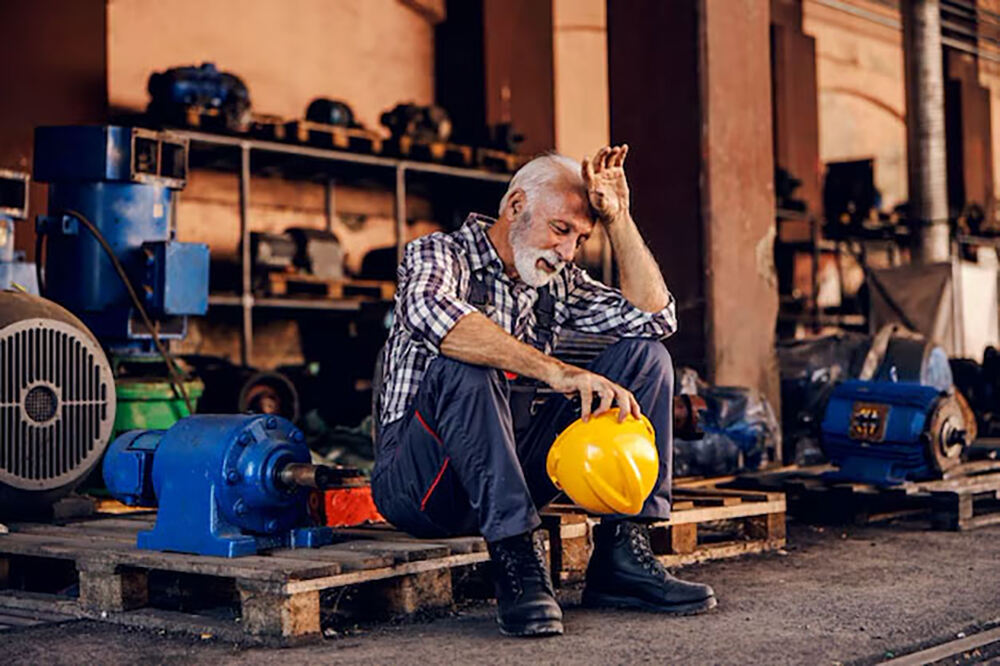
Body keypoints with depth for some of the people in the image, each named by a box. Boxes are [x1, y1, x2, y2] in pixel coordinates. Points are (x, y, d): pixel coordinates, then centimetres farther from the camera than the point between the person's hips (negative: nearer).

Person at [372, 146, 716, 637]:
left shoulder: (557, 284, 12)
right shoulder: (438, 254, -9)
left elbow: (655, 317, 4)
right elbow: (428, 312, -34)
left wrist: (618, 219, -3)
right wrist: (553, 370, -41)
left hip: (508, 475, 6)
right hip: (414, 481, -6)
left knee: (644, 355, -2)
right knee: (463, 364, -36)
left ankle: (622, 552, -12)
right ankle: (518, 562, -33)